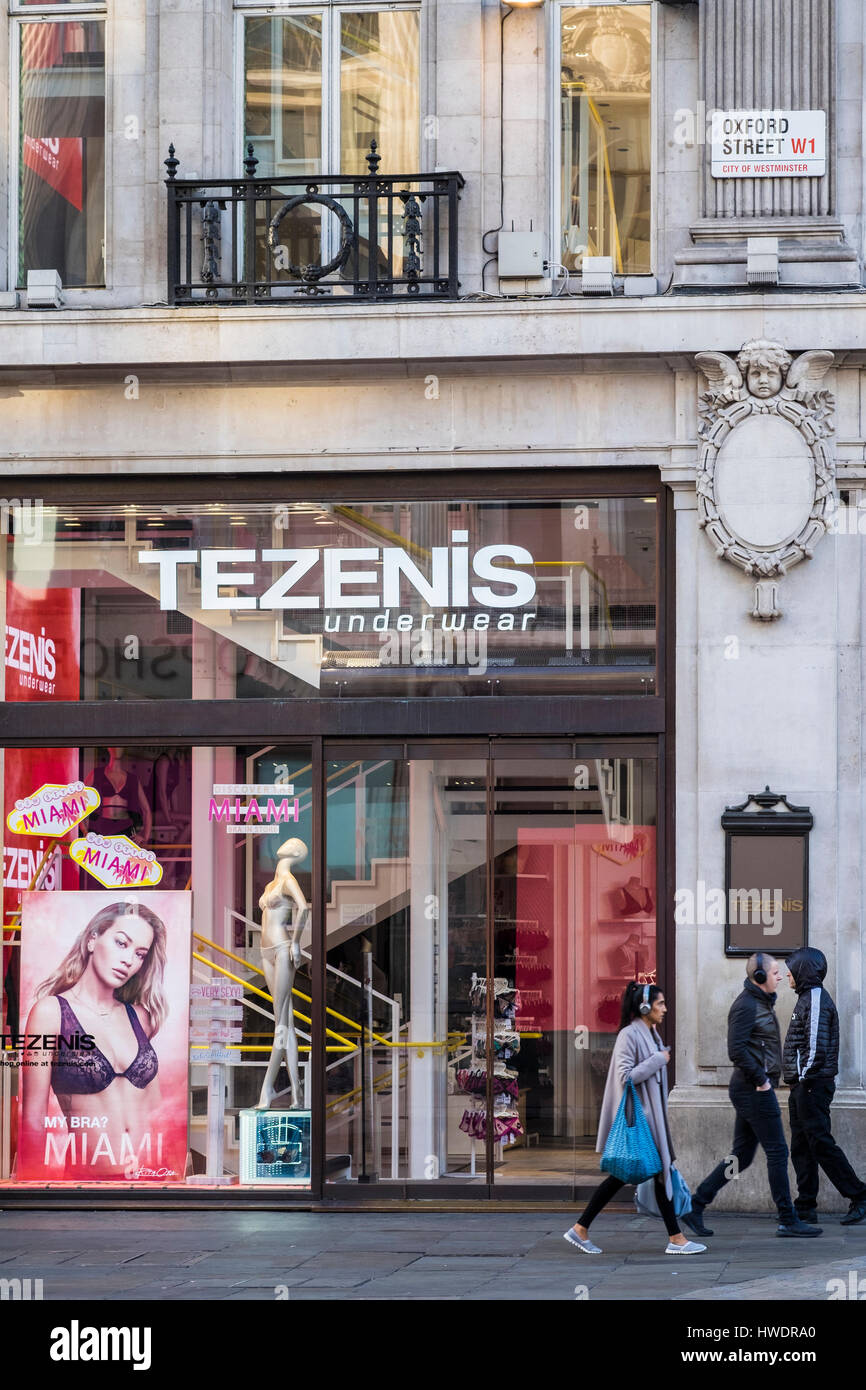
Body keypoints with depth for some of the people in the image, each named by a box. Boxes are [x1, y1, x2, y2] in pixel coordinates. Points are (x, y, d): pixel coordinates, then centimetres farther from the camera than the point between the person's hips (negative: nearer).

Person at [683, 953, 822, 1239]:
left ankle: (695, 1205, 12)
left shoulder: (761, 1002, 15)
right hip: (754, 1090, -10)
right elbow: (736, 1051, -23)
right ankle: (788, 1221, 2)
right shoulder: (746, 1006, -15)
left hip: (752, 1089, 10)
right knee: (777, 1152, -4)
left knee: (741, 1155, 11)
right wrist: (761, 1079, -17)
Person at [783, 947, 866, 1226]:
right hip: (803, 1086, 11)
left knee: (821, 1144, -11)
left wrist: (805, 1076, -18)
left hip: (813, 1085, -11)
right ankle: (806, 1207, 11)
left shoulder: (816, 1000, -13)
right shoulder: (806, 998, 18)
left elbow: (817, 1044, -21)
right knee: (801, 1148, 9)